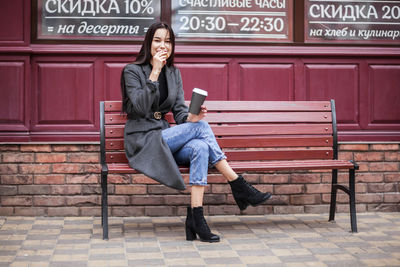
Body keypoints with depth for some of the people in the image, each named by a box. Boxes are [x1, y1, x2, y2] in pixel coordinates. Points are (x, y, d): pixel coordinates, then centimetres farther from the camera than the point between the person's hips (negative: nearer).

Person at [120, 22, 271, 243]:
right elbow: (141, 107, -17)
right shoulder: (132, 71, -2)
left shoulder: (174, 73, 15)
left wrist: (191, 117, -16)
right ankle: (238, 186, -22)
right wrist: (155, 72, -19)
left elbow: (179, 111, 8)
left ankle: (195, 219, -35)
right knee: (200, 126, -25)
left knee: (200, 148, -30)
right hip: (142, 142, -5)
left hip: (165, 138, 6)